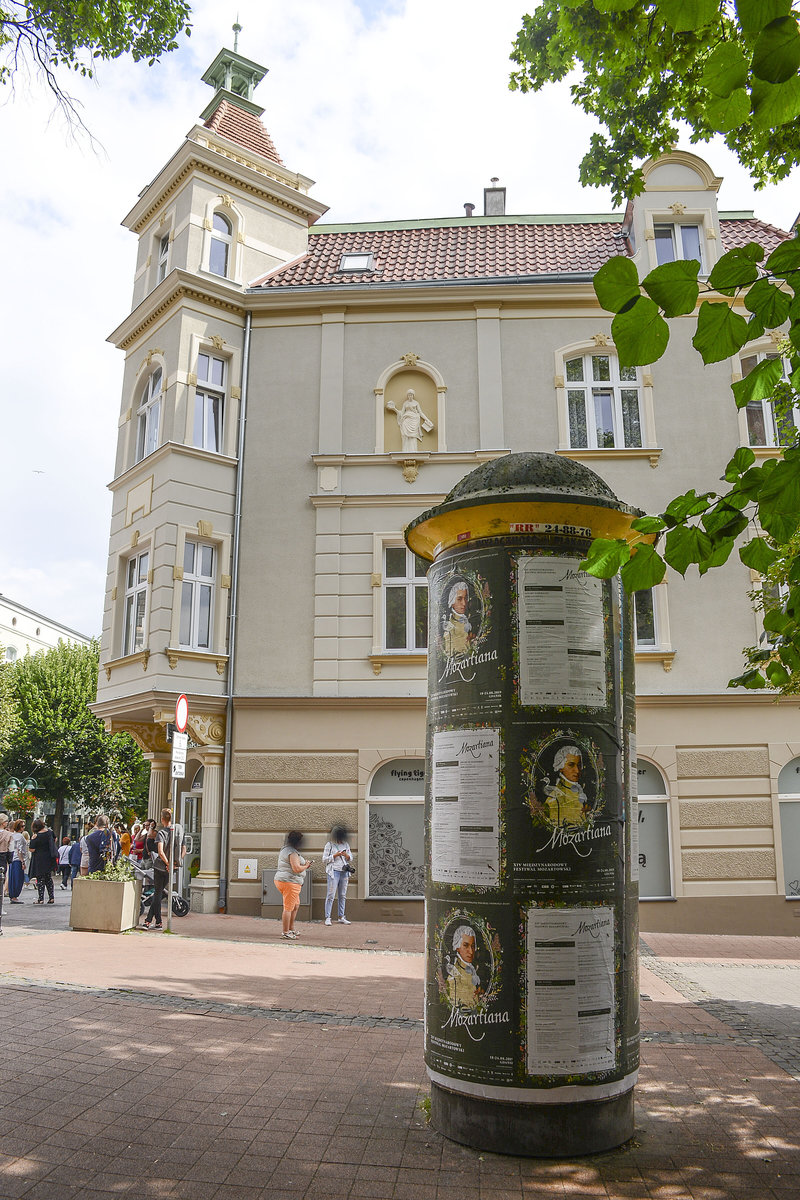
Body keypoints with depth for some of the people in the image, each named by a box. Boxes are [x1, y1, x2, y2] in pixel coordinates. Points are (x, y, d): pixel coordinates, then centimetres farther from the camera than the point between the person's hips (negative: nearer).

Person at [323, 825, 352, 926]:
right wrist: (335, 855, -12)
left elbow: (351, 858, 17)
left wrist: (347, 855, -5)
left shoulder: (346, 844, 15)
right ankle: (327, 918, -4)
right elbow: (324, 859, -2)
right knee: (331, 895, -7)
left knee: (342, 895, 7)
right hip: (334, 871, -5)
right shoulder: (329, 845, 1)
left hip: (344, 872, 5)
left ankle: (341, 917, 13)